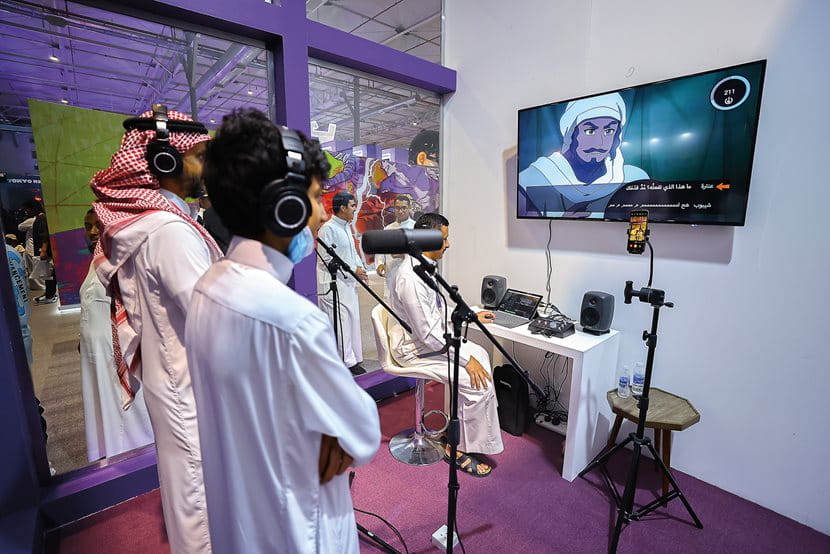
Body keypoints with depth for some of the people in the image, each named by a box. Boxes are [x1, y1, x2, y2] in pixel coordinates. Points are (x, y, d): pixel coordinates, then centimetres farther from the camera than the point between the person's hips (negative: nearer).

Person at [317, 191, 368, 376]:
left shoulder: (346, 227, 15)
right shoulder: (328, 228, -13)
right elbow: (326, 259, -18)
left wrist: (360, 267, 6)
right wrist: (352, 270, -15)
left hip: (348, 283, 10)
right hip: (333, 285, -9)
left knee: (352, 320, 13)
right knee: (340, 323, -4)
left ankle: (353, 359, 24)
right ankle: (346, 362, 6)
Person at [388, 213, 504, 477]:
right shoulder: (412, 277, -30)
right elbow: (428, 335, -27)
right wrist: (466, 359, -20)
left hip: (431, 336, 10)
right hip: (415, 348, -10)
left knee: (480, 355, 16)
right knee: (479, 383, -14)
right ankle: (460, 448, 7)